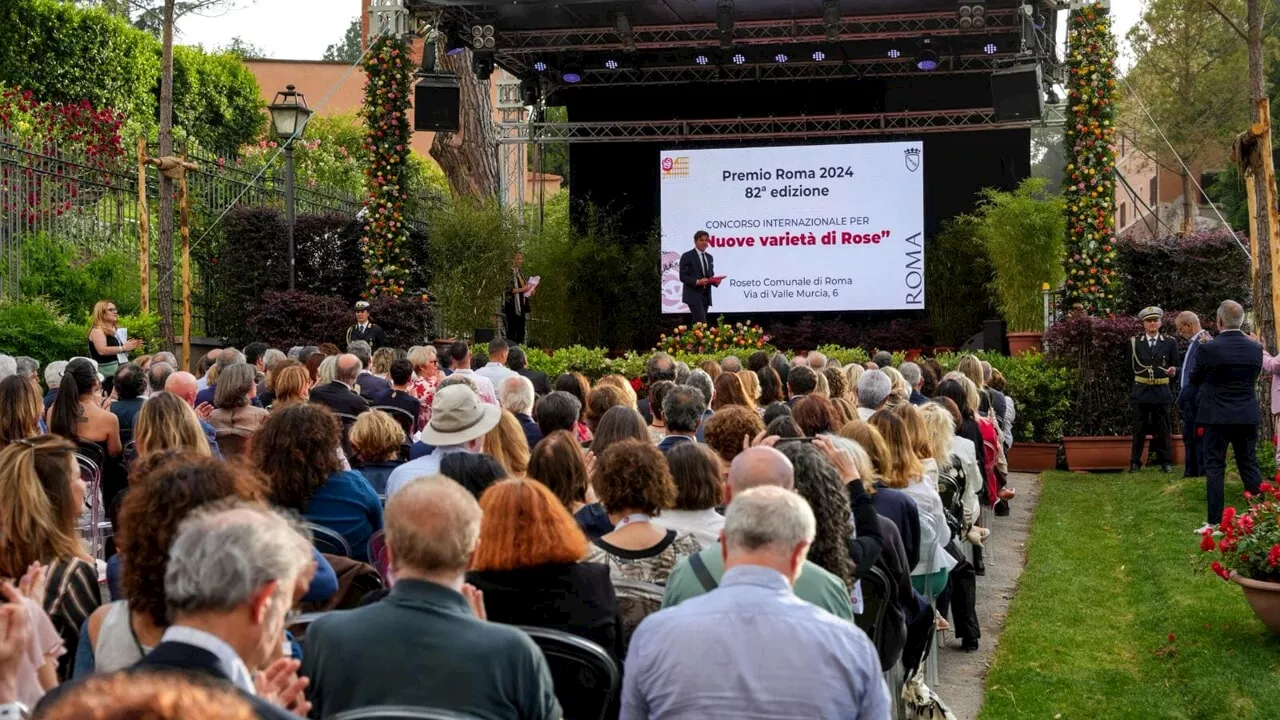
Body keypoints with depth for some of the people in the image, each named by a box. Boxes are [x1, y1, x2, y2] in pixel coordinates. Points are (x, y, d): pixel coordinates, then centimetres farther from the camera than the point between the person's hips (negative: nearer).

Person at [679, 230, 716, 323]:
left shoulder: (709, 257, 16)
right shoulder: (687, 256, -6)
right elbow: (683, 277, -10)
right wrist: (697, 282, -24)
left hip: (706, 295, 7)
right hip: (693, 295, -7)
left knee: (696, 323, 8)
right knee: (702, 323, -16)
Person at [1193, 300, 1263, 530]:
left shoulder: (1208, 349, -14)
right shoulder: (1255, 348, -1)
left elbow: (1194, 380, -1)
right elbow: (1254, 377, 13)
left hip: (1217, 418, -4)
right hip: (1248, 417, 4)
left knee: (1214, 468, 1)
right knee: (1249, 466, 12)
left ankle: (1215, 522, -1)